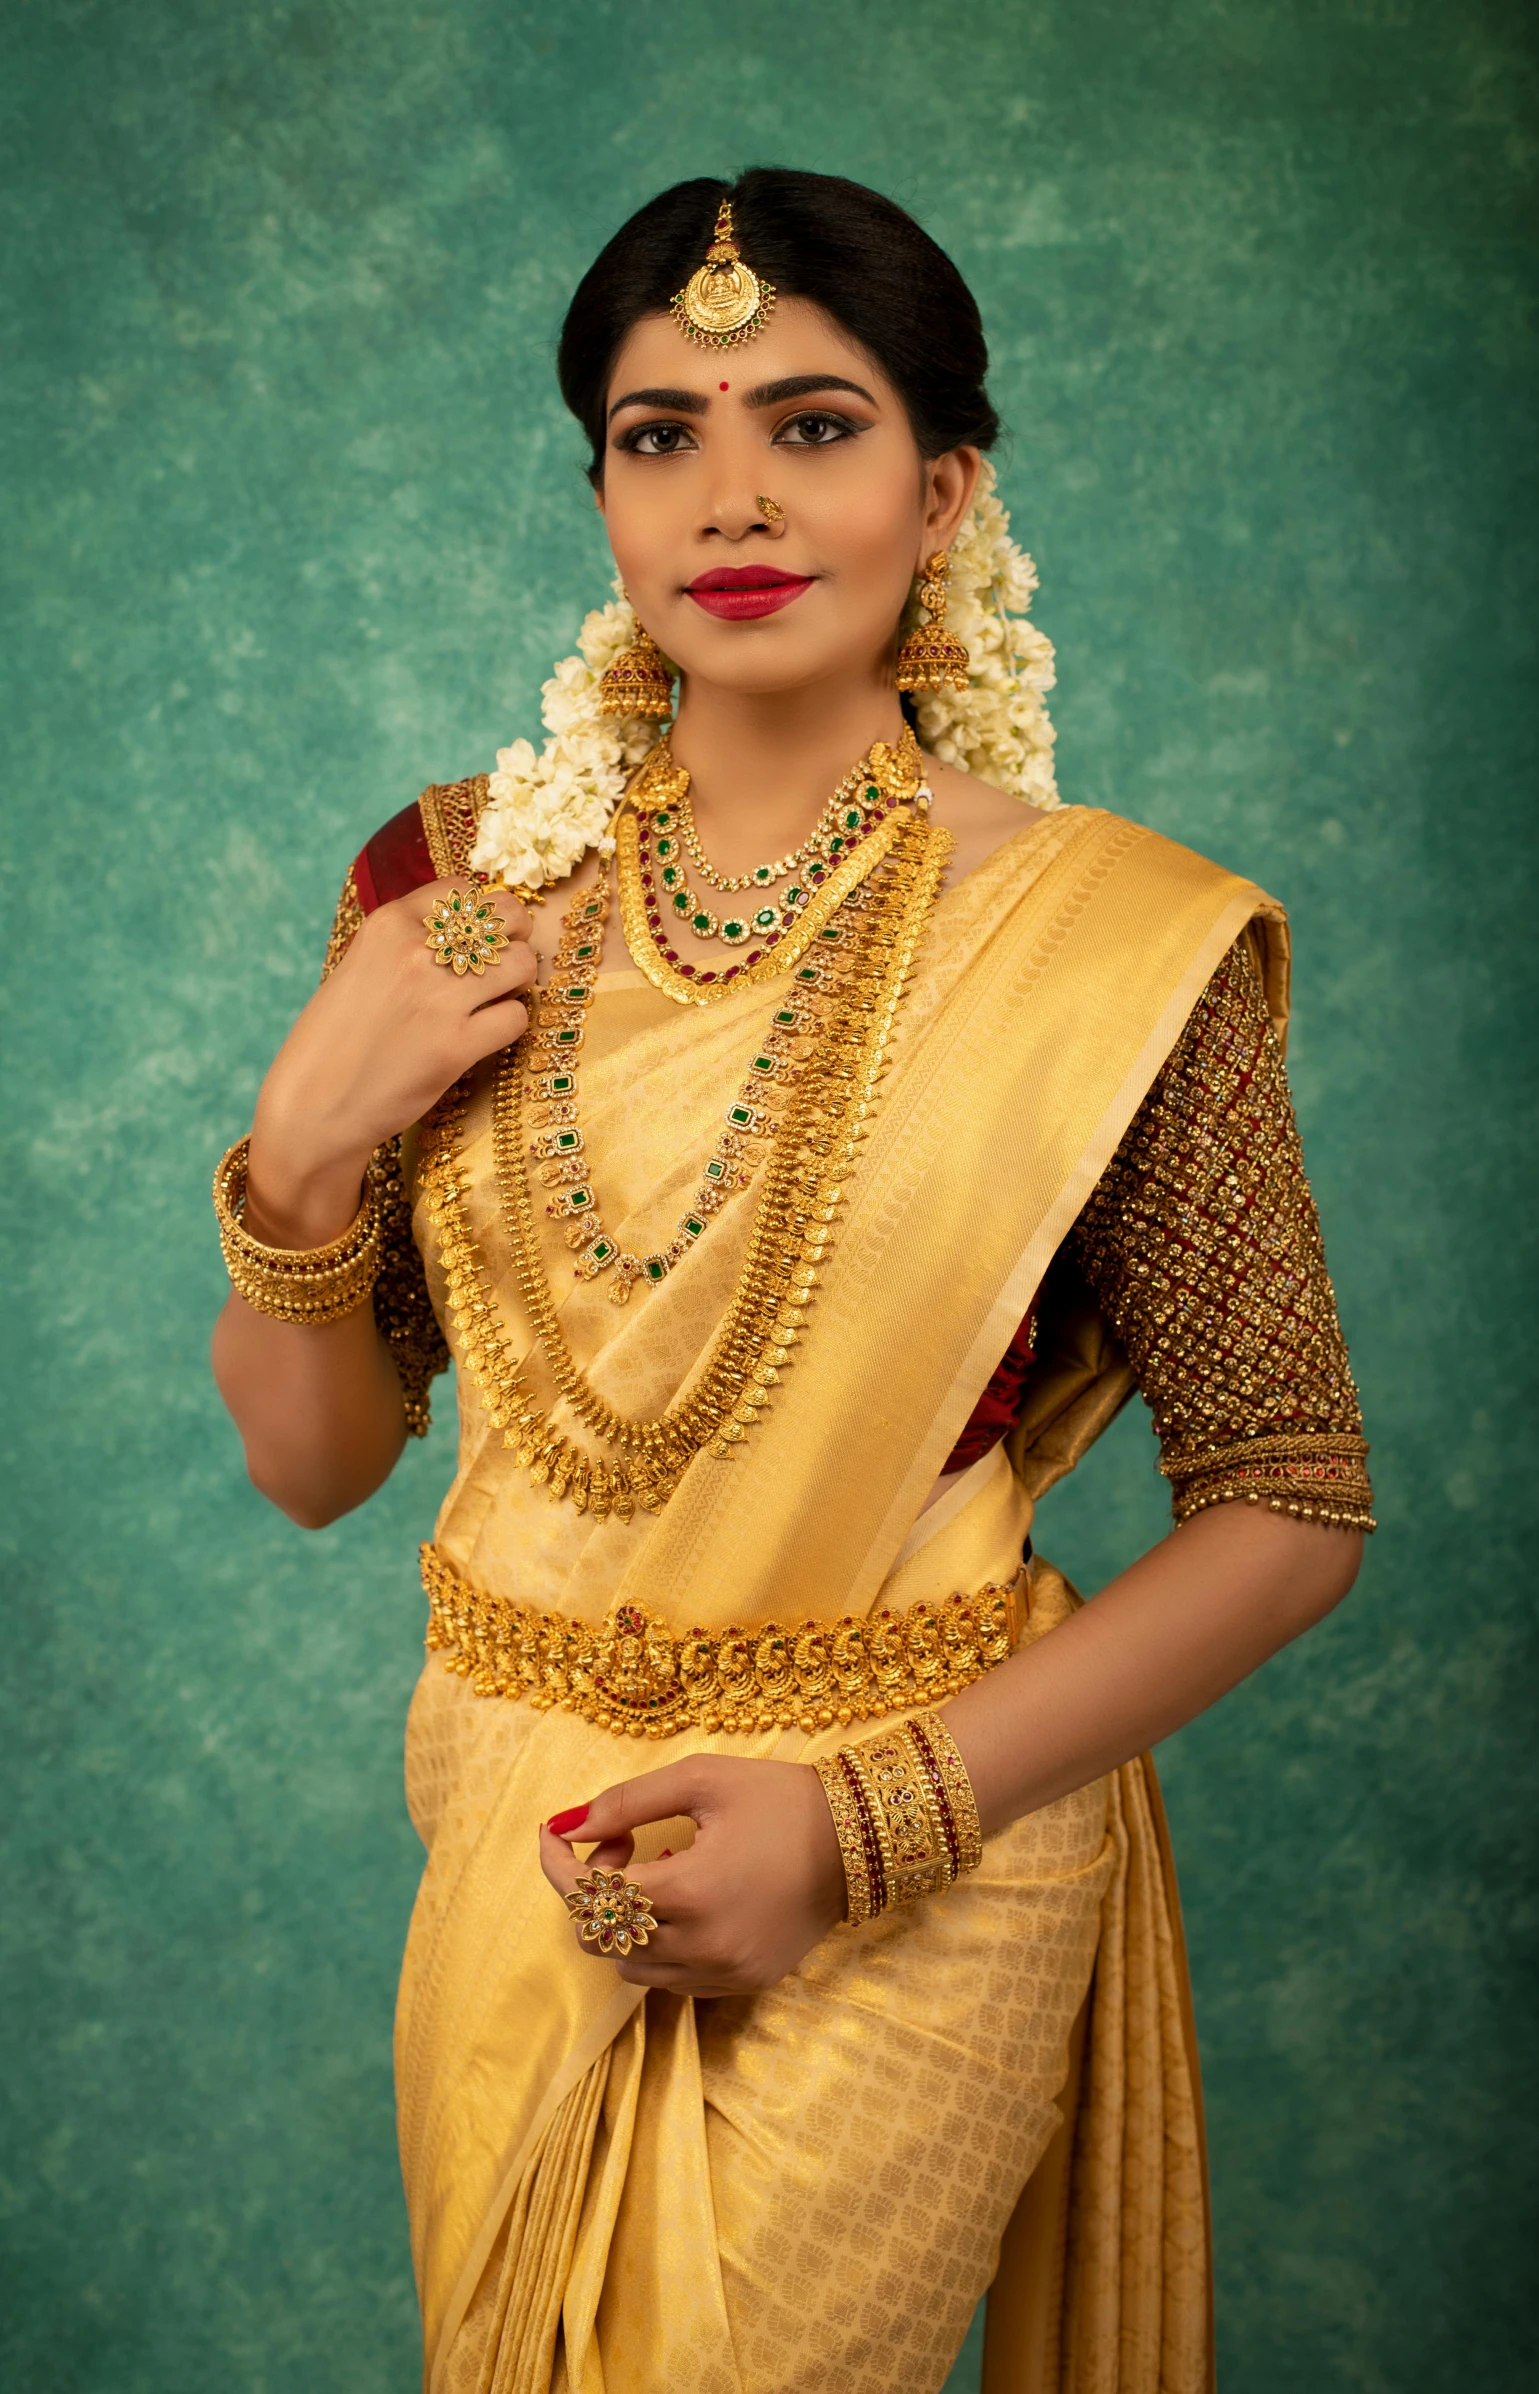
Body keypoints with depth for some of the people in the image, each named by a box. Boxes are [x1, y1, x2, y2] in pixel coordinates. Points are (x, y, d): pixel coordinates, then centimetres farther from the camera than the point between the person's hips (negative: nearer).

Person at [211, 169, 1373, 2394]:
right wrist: (304, 1151, -16)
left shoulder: (1108, 940, -13)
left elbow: (1290, 1506, -8)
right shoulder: (461, 886, -3)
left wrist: (866, 1820, -16)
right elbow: (311, 1460, 2)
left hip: (906, 1898, -3)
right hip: (512, 1861, 4)